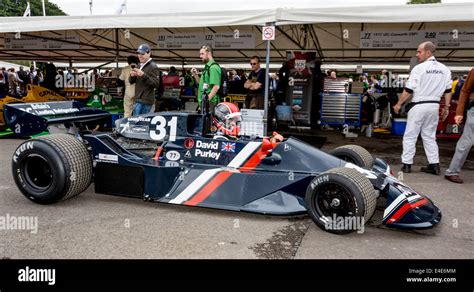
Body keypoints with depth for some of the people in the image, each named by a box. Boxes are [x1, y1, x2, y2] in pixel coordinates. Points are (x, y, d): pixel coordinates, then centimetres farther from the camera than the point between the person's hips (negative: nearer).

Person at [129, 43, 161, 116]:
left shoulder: (153, 67, -6)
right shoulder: (139, 66, 17)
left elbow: (156, 84, -16)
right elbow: (131, 82, 20)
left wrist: (143, 75, -23)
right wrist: (132, 76, -3)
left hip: (146, 101, -7)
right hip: (138, 99, 7)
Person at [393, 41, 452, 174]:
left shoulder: (419, 68, -10)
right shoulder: (444, 69, 8)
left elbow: (409, 90, -10)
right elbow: (448, 90, 11)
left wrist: (398, 104, 0)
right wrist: (447, 106, 20)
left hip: (419, 106, -6)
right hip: (434, 106, 6)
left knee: (410, 136, 4)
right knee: (429, 136, 15)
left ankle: (407, 164, 5)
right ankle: (434, 165, 13)